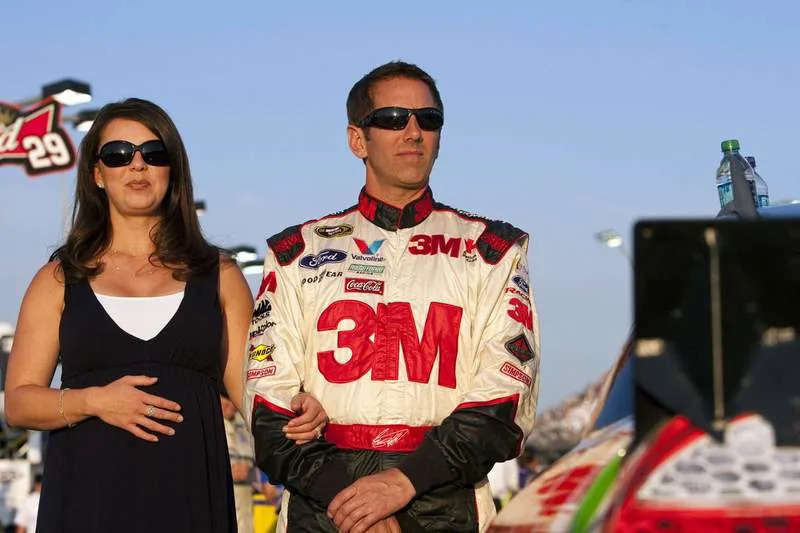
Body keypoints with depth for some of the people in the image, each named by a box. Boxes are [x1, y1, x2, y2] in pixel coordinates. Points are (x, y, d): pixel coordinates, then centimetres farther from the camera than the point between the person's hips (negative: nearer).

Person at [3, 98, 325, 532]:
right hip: (88, 496, 0)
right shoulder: (60, 280, 8)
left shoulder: (219, 276, 11)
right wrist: (91, 401, -13)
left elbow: (250, 386, 5)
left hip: (190, 495, 1)